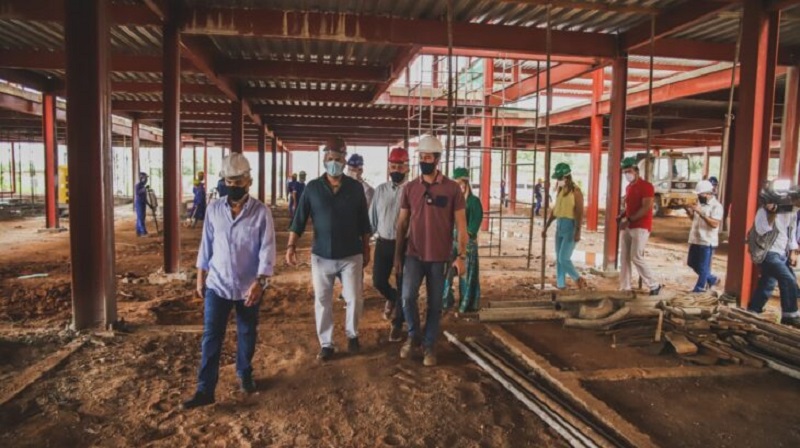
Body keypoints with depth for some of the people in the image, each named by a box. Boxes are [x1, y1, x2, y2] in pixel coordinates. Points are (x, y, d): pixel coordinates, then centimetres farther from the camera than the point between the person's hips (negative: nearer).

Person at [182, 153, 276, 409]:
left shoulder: (261, 212, -10)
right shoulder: (214, 210, -1)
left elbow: (267, 249, -13)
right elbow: (206, 245, 7)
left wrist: (260, 282, -24)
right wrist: (200, 277, 9)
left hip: (249, 287, -1)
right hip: (217, 285, 2)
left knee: (247, 334, 16)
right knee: (211, 337, 2)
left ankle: (245, 375, 38)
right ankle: (205, 389, 11)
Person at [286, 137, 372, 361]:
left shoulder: (356, 187, 0)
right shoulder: (312, 188, -2)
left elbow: (364, 222, 5)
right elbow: (299, 220, -2)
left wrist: (366, 250, 7)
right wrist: (291, 245, -12)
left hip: (351, 255, 0)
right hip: (321, 256, 0)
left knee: (354, 298, 4)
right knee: (322, 301, 7)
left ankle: (352, 334, 30)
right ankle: (326, 344, 23)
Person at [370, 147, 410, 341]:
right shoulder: (380, 190, 4)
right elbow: (372, 218, 9)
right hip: (383, 243, 3)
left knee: (402, 286, 7)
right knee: (378, 281, 4)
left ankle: (397, 324, 27)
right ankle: (392, 298, 41)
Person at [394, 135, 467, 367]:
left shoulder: (452, 188, -4)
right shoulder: (409, 188, 2)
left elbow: (461, 224, -2)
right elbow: (402, 223, 7)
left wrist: (461, 256, -8)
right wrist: (397, 255, 6)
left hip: (440, 257, -1)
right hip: (414, 255, 1)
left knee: (435, 304, 7)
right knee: (408, 297, -12)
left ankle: (429, 345, 25)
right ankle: (413, 336, 14)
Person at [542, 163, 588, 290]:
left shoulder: (575, 191, -11)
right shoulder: (560, 190, 12)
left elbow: (580, 213, -16)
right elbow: (554, 210, 19)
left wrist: (578, 231, -23)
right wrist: (546, 227, 18)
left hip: (570, 227, -8)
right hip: (559, 226, 8)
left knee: (564, 258, -10)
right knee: (559, 259, 8)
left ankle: (578, 279, 12)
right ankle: (560, 285, 15)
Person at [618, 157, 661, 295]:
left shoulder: (646, 186, -9)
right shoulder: (628, 187, 16)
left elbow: (646, 208, -18)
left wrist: (629, 220, -21)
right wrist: (621, 216, 3)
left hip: (641, 227, -8)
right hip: (627, 227, 8)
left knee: (636, 258, -11)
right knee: (624, 257, 5)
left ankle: (654, 285, 4)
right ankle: (625, 288, 10)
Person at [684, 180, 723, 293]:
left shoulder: (716, 206, -14)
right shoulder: (699, 202, 10)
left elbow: (714, 224, -24)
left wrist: (701, 212, -29)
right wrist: (688, 211, 0)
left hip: (707, 241, -8)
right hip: (695, 239, 8)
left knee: (703, 267, 3)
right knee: (692, 263, 16)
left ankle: (700, 287, 16)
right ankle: (712, 279, 33)